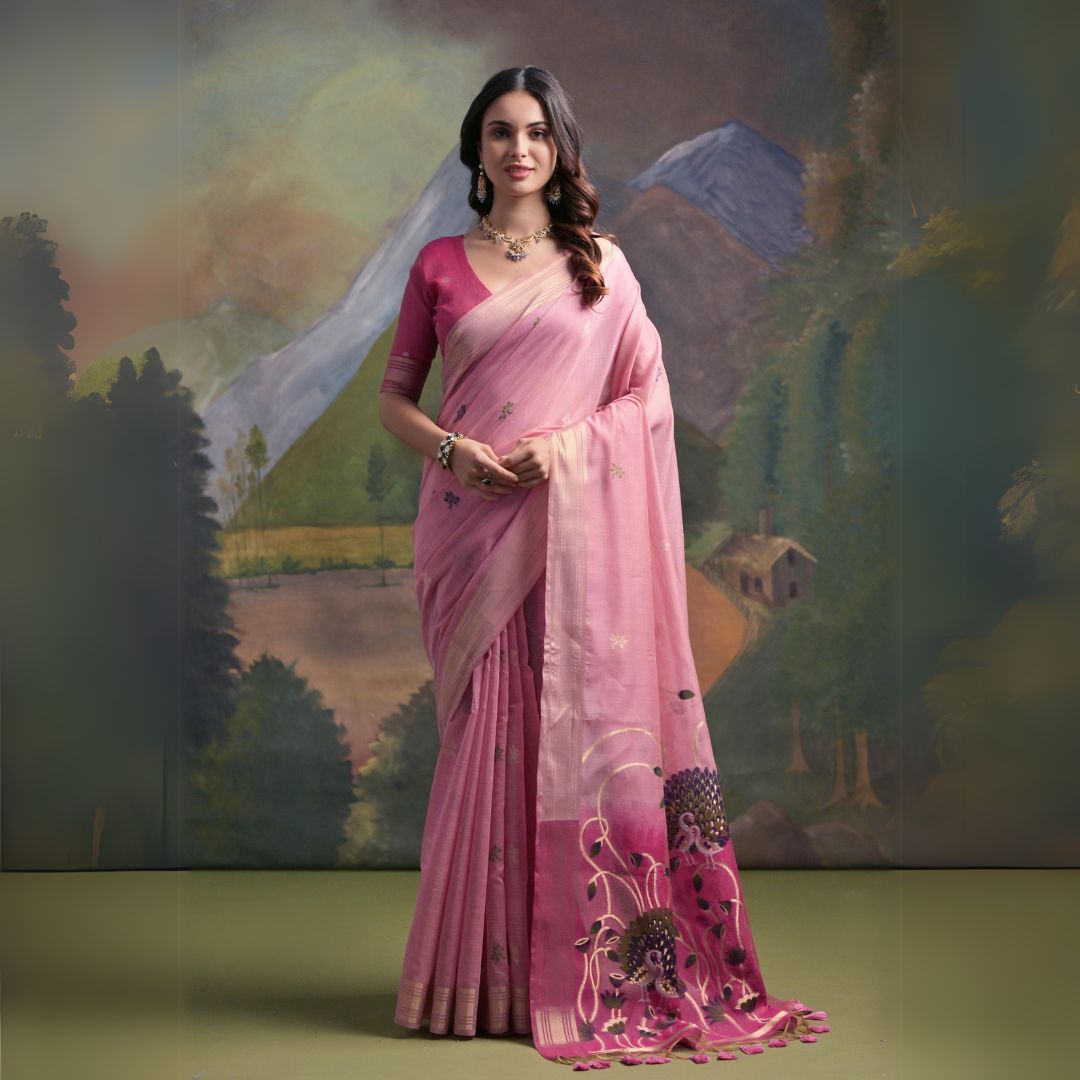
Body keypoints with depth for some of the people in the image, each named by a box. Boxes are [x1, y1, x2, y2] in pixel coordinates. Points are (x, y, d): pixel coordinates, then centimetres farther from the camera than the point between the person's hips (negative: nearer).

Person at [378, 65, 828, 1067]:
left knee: (575, 728, -3)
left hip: (570, 528, 0)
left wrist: (568, 441, -11)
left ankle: (582, 967, 7)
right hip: (469, 525, 1)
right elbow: (393, 395, 11)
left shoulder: (601, 264, 9)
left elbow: (651, 396, 7)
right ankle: (487, 971, 10)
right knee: (485, 733, 0)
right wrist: (451, 449, -9)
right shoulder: (439, 263, 10)